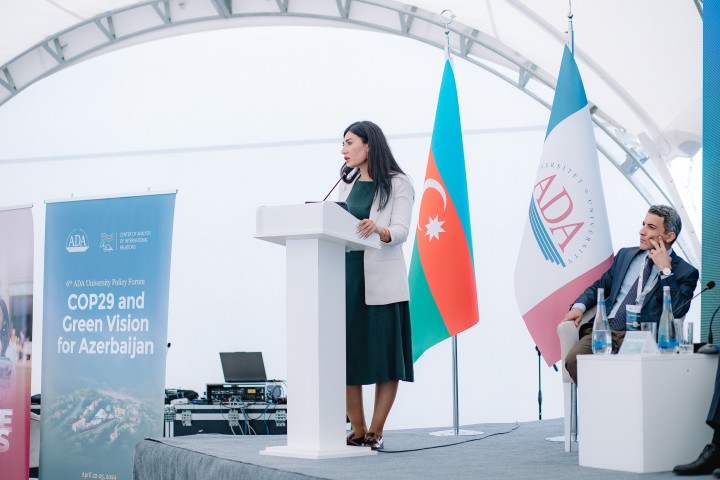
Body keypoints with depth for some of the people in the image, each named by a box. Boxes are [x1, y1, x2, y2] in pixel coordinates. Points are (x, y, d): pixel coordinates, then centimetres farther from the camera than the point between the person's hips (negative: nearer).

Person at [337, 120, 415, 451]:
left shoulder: (397, 184, 0)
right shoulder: (347, 186, 18)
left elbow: (401, 231, -12)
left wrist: (379, 230, -31)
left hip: (381, 282, -5)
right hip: (346, 278, 6)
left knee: (385, 357, -3)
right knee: (346, 355, 3)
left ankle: (376, 432, 2)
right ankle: (357, 430, 11)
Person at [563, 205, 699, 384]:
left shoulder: (685, 272, 6)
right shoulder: (625, 255, 22)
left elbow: (678, 311, -9)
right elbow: (599, 286, 28)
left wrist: (665, 270, -8)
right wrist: (579, 306, 8)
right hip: (605, 328, 5)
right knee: (574, 360, -25)